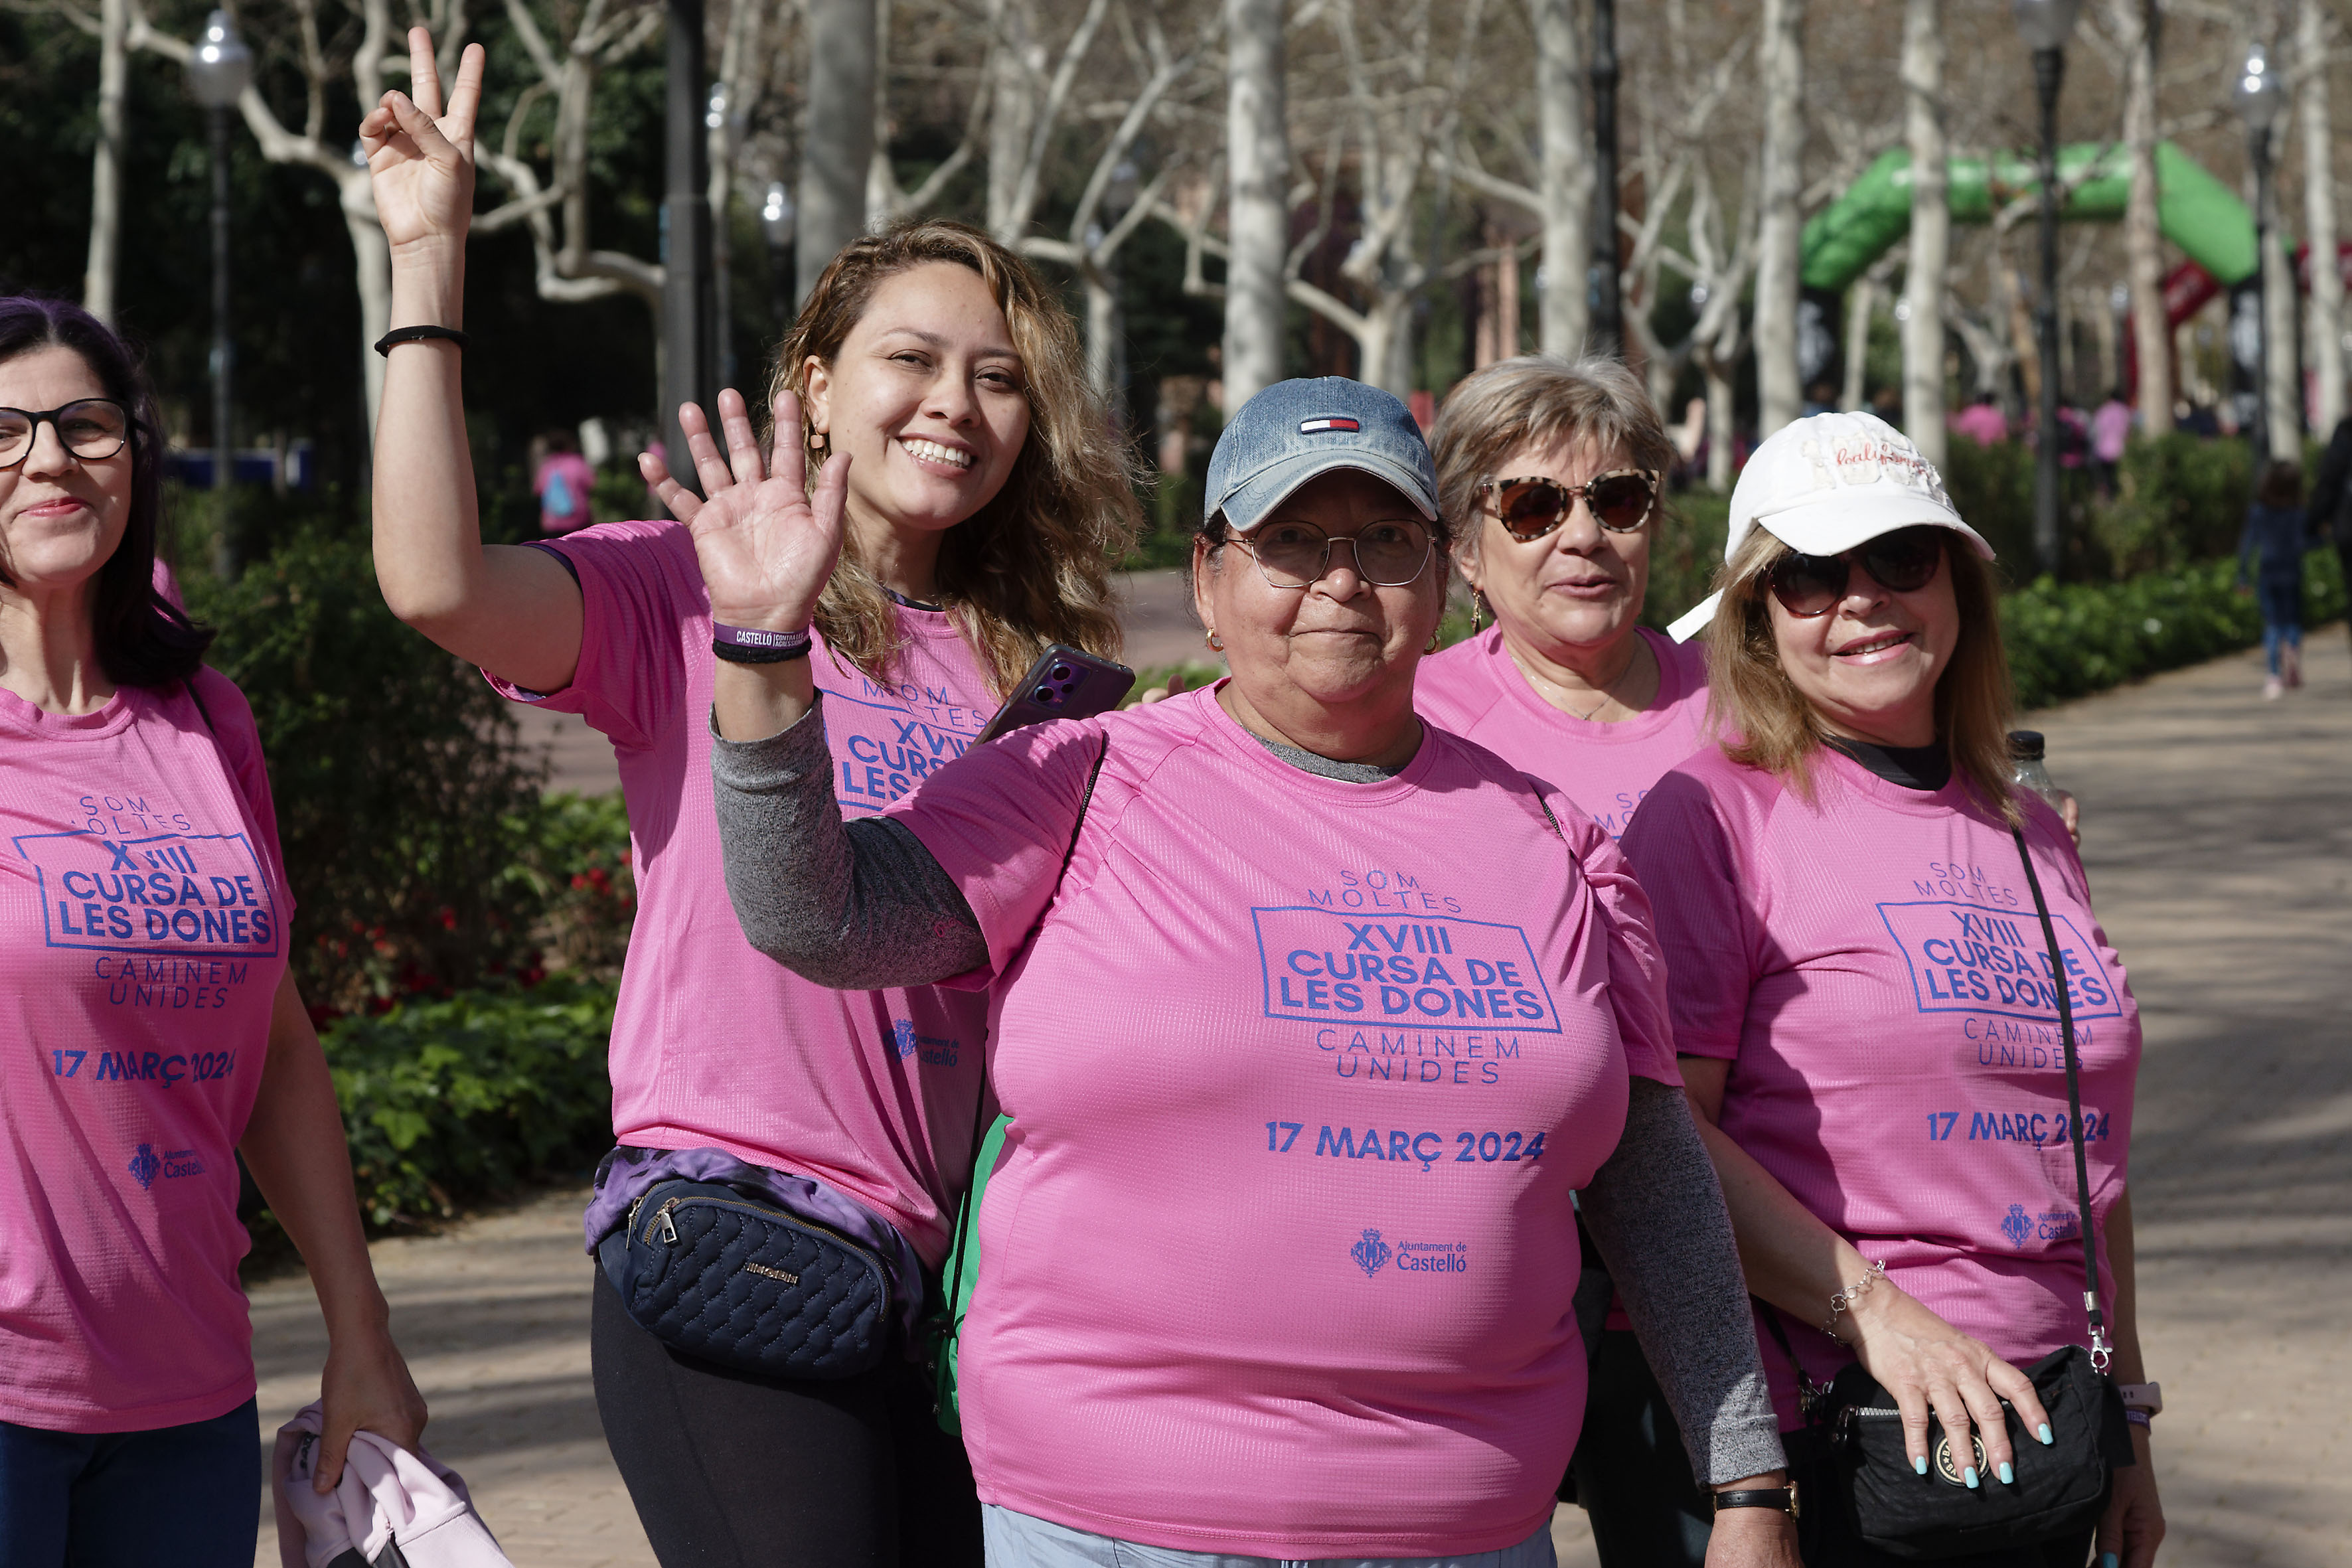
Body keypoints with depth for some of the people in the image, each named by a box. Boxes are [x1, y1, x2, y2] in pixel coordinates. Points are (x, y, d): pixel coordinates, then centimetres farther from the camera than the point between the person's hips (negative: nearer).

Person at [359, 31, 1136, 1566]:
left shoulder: (1027, 667, 16)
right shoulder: (686, 590, 0)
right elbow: (437, 581, -19)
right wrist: (429, 257, -16)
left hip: (957, 1265, 6)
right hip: (734, 1243, -5)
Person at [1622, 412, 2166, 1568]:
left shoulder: (2028, 834, 13)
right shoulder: (1716, 812, -6)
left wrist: (2127, 1418, 18)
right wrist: (1872, 1312, -21)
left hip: (2035, 1428, 6)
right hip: (1821, 1432, -6)